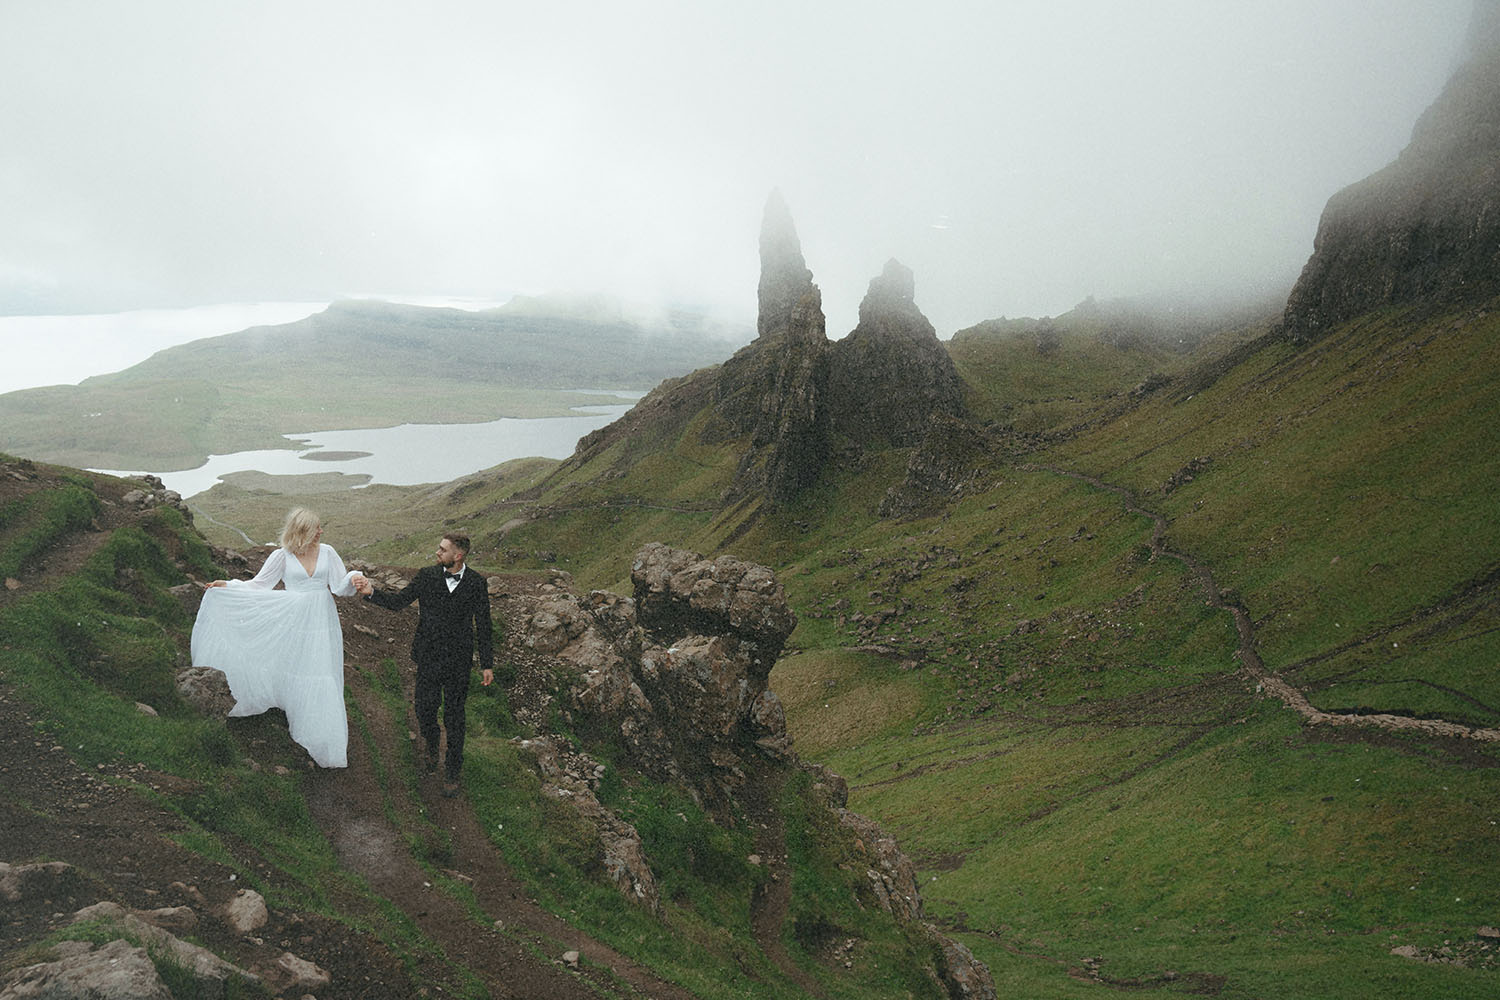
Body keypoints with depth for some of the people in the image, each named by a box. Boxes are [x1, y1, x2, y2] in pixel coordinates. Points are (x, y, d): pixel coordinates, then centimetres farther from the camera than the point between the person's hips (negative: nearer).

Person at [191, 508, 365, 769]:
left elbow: (340, 587, 3)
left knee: (323, 679, 1)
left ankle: (325, 735, 11)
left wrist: (354, 579, -18)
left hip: (321, 622, 1)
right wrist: (228, 586, -9)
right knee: (294, 673, 5)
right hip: (293, 622, -1)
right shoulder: (282, 556, -1)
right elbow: (258, 585, 2)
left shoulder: (327, 552, 3)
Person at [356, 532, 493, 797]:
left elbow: (483, 626, -1)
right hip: (428, 657, 2)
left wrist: (487, 664, 1)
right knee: (425, 708, 9)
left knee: (454, 715, 5)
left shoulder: (476, 583, -8)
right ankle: (431, 748, 43)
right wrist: (371, 592, -17)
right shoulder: (426, 576, -5)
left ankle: (451, 772, 21)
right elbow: (397, 601, 1)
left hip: (459, 660, -2)